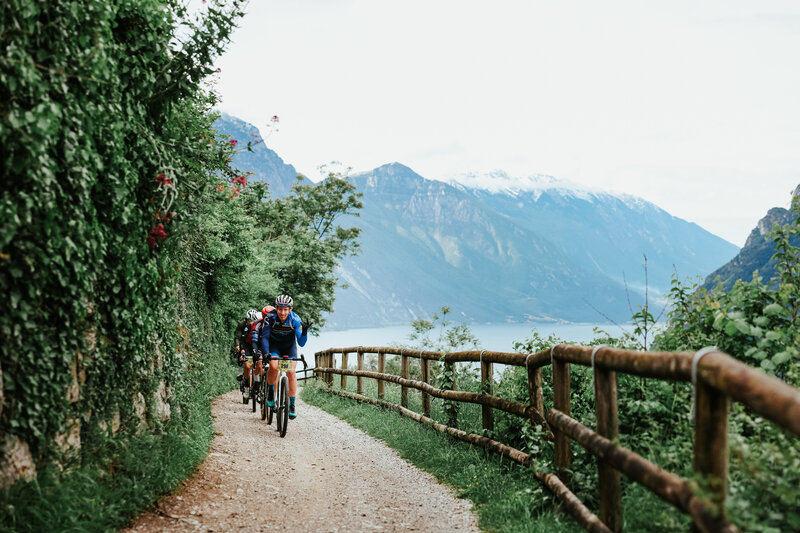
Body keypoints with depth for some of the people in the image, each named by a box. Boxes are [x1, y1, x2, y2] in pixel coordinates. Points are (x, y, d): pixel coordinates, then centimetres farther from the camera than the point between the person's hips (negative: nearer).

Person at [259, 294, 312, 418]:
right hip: (274, 344, 0)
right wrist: (266, 353, -41)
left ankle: (292, 405, -5)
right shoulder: (270, 317, -27)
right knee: (273, 366, -28)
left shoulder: (295, 320, -27)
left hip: (289, 345, 0)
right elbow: (265, 337, -25)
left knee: (291, 372, -15)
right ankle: (270, 391, 0)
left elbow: (301, 343, -26)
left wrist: (304, 331, -46)